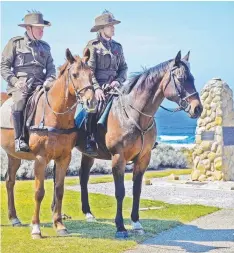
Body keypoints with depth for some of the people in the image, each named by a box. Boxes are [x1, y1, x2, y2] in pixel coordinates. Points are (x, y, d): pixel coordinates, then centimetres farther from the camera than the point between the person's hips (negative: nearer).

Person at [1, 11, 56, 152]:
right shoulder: (15, 43, 7)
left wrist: (49, 80, -7)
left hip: (40, 85, 4)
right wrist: (14, 81, -12)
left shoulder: (45, 47, 19)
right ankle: (19, 139, -27)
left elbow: (51, 68, 15)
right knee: (19, 102, -35)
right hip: (21, 84, -4)